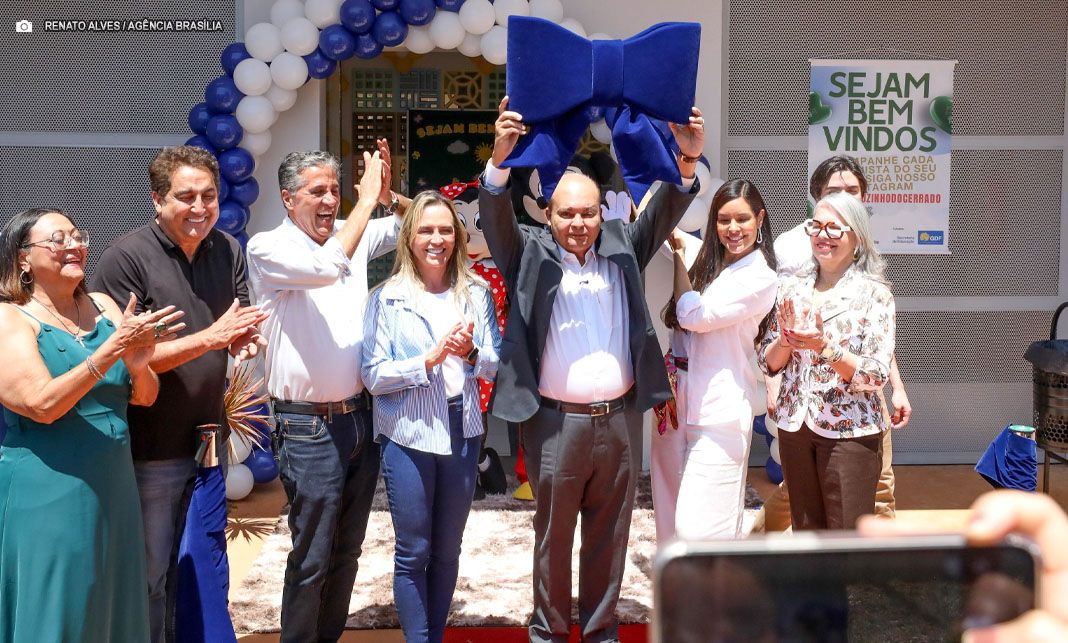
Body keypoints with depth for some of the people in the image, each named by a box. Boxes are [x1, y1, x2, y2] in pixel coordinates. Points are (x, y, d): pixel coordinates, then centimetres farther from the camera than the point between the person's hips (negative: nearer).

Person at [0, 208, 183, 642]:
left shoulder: (103, 307, 7)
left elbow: (145, 396, 5)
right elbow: (41, 404, -21)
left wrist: (138, 363, -17)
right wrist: (112, 349, -25)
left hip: (113, 490, 6)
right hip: (45, 498, -5)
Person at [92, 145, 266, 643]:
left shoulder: (228, 251, 5)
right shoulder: (126, 258, -14)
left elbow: (241, 332, 8)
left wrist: (245, 340, -17)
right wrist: (209, 337, -25)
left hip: (208, 440, 6)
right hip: (150, 449, -6)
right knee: (150, 578, 7)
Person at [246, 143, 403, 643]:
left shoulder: (352, 234, 7)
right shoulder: (267, 248, -10)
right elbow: (325, 268, -28)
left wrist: (387, 194, -7)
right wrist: (367, 197, -21)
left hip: (360, 416, 6)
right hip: (309, 427, -6)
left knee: (347, 549, 17)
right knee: (311, 557, 3)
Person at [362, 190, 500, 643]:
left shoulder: (477, 294, 3)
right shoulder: (387, 298, -5)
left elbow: (496, 365, 4)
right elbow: (373, 375, -9)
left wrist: (471, 354, -16)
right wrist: (430, 359, -21)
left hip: (463, 433, 3)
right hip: (409, 436, -3)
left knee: (447, 550, 15)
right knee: (413, 553, 6)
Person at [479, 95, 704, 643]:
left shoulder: (622, 248, 7)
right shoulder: (531, 254, -1)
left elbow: (664, 212, -3)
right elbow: (495, 216, -15)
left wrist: (687, 160, -21)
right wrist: (501, 156, -33)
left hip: (621, 418, 3)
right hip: (557, 421, -3)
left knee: (609, 534, 14)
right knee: (552, 534, 10)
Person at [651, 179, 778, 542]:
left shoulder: (760, 277, -8)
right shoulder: (705, 257, 11)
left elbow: (694, 316, -15)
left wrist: (679, 253, -9)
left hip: (718, 412, -7)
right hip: (675, 400, 7)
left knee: (697, 529, -10)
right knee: (670, 521, 13)